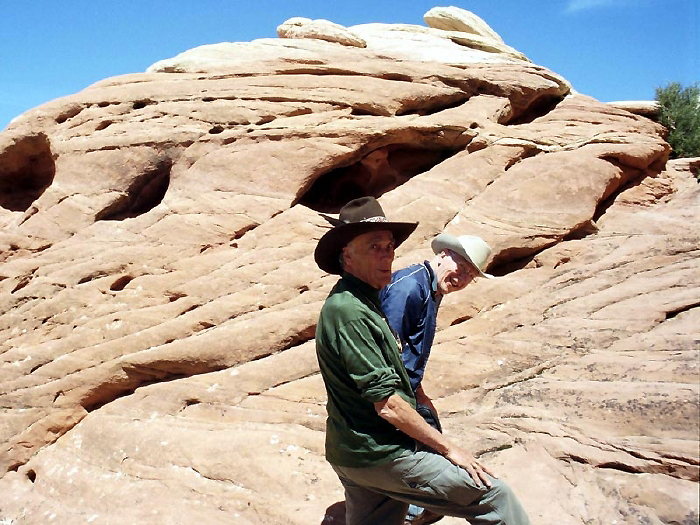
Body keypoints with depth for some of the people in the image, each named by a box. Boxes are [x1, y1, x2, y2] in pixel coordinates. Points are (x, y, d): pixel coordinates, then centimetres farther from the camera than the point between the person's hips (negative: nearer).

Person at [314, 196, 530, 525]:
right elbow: (387, 404, -23)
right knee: (493, 496, -3)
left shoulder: (354, 302, 11)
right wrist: (449, 448, -14)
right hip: (380, 456, -10)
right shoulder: (350, 312, -22)